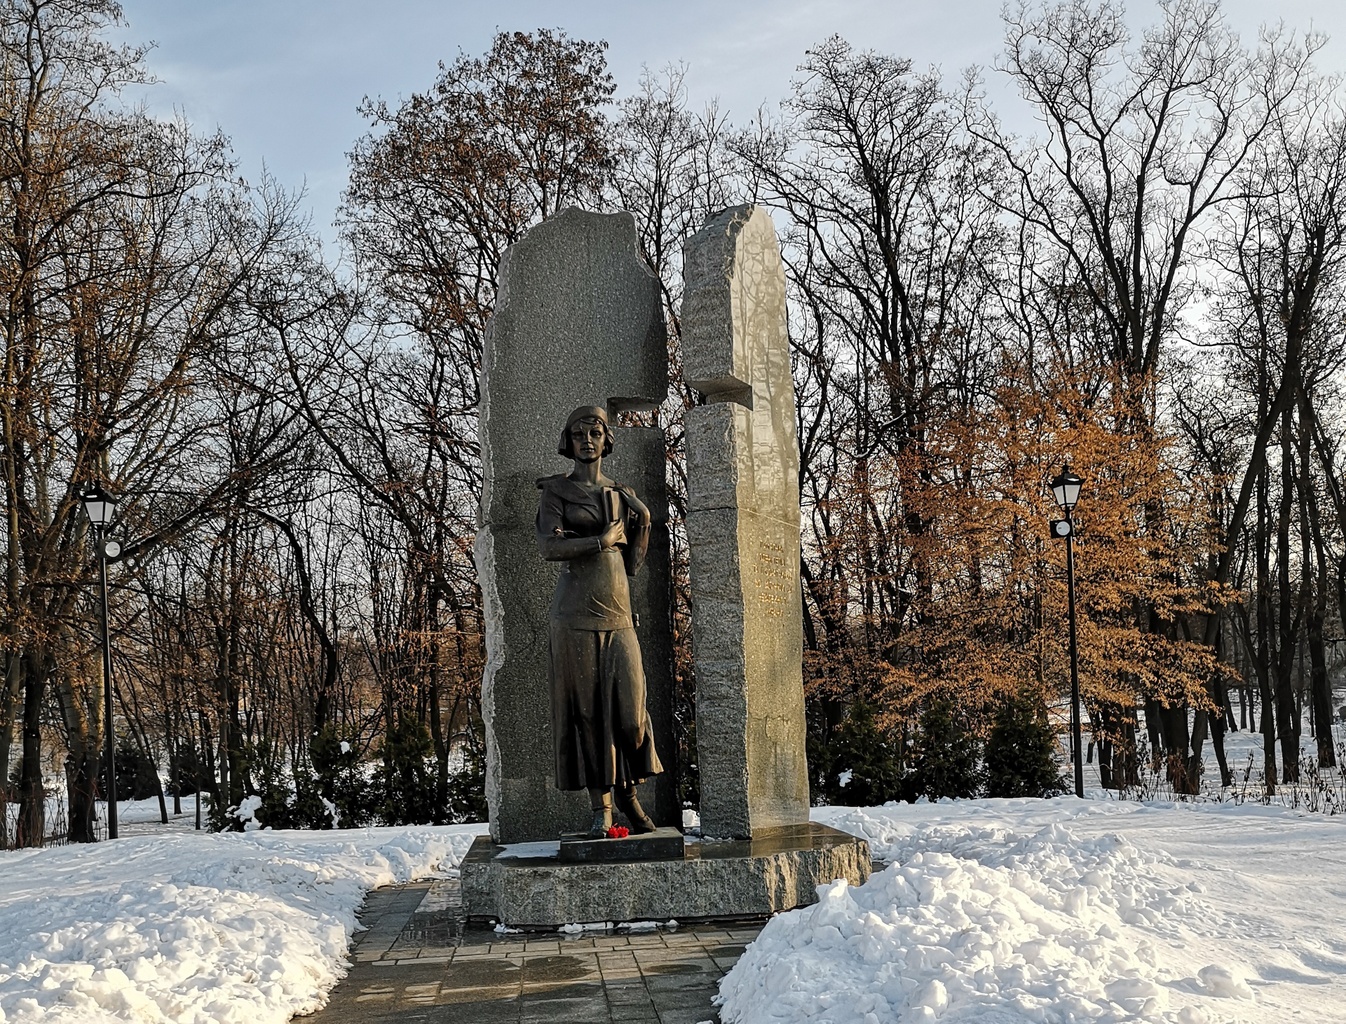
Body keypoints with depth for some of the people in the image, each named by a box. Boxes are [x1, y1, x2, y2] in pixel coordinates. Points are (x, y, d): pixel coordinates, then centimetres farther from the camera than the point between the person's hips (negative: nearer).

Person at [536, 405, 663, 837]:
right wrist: (602, 540, -8)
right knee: (585, 709, -3)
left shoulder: (621, 494, 17)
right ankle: (601, 806, 4)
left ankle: (628, 791, 17)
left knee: (629, 707, -4)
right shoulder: (556, 490, 4)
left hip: (617, 613, 3)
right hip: (576, 615, -3)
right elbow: (549, 548, -11)